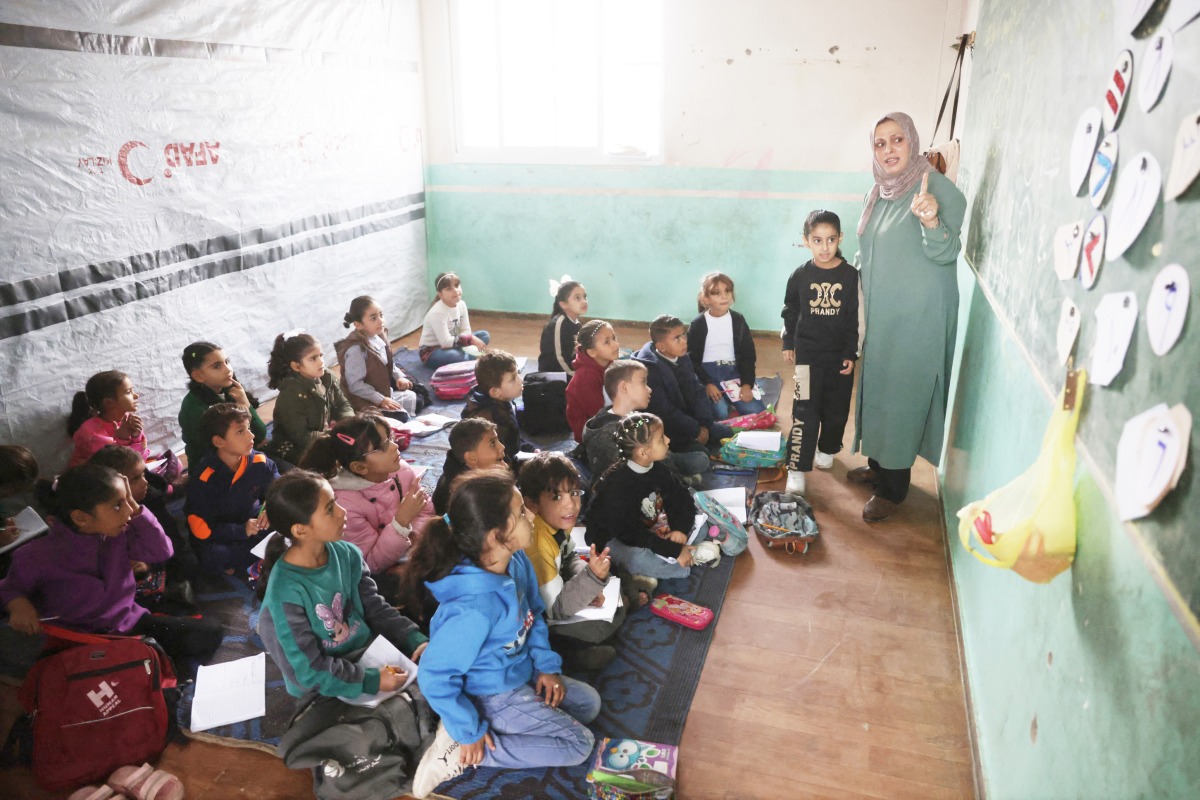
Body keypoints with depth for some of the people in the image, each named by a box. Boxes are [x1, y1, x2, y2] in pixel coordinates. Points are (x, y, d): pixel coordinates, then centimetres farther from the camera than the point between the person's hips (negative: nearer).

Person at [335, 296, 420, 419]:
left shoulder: (379, 336, -2)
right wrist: (381, 400, -28)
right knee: (400, 416, -22)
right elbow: (355, 385, -28)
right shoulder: (356, 349, -28)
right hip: (364, 399, -9)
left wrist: (399, 376, -1)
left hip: (384, 387, 9)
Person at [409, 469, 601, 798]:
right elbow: (433, 676, -30)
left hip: (521, 674, 8)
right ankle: (463, 750, -5)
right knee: (579, 744, -3)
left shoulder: (517, 561, -14)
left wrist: (547, 665, -1)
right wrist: (469, 732, -20)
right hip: (492, 695, -8)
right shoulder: (476, 608, -38)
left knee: (589, 703, 19)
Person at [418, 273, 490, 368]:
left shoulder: (461, 304, -5)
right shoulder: (437, 312, -26)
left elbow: (466, 331, -2)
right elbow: (446, 342, -29)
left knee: (484, 335, -2)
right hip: (431, 352, -8)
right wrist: (471, 339, -29)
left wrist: (472, 339, -26)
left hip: (451, 346, 8)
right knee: (454, 356, -39)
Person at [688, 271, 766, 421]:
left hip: (733, 372, 3)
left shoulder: (738, 320, 2)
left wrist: (747, 383, -9)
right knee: (720, 413, -26)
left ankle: (731, 402, 15)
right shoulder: (698, 324, -5)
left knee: (757, 412, -14)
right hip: (707, 373, -3)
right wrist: (707, 384, -16)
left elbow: (748, 354, 4)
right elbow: (691, 359, -4)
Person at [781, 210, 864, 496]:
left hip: (841, 355, 1)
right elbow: (790, 312, 9)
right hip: (808, 353, -1)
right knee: (804, 413, -6)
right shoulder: (800, 276, -5)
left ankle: (827, 449, 39)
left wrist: (851, 354, -4)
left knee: (836, 409, 14)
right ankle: (797, 469, -2)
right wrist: (788, 343, 13)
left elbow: (856, 318, -3)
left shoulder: (851, 275, -7)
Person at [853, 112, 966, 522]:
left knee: (901, 394, -1)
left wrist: (931, 221, -39)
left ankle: (893, 488, 11)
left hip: (916, 318, -7)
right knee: (874, 386, 16)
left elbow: (946, 253, -21)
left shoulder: (938, 188, -14)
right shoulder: (878, 192, 8)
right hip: (878, 312, 8)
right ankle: (877, 465, 34)